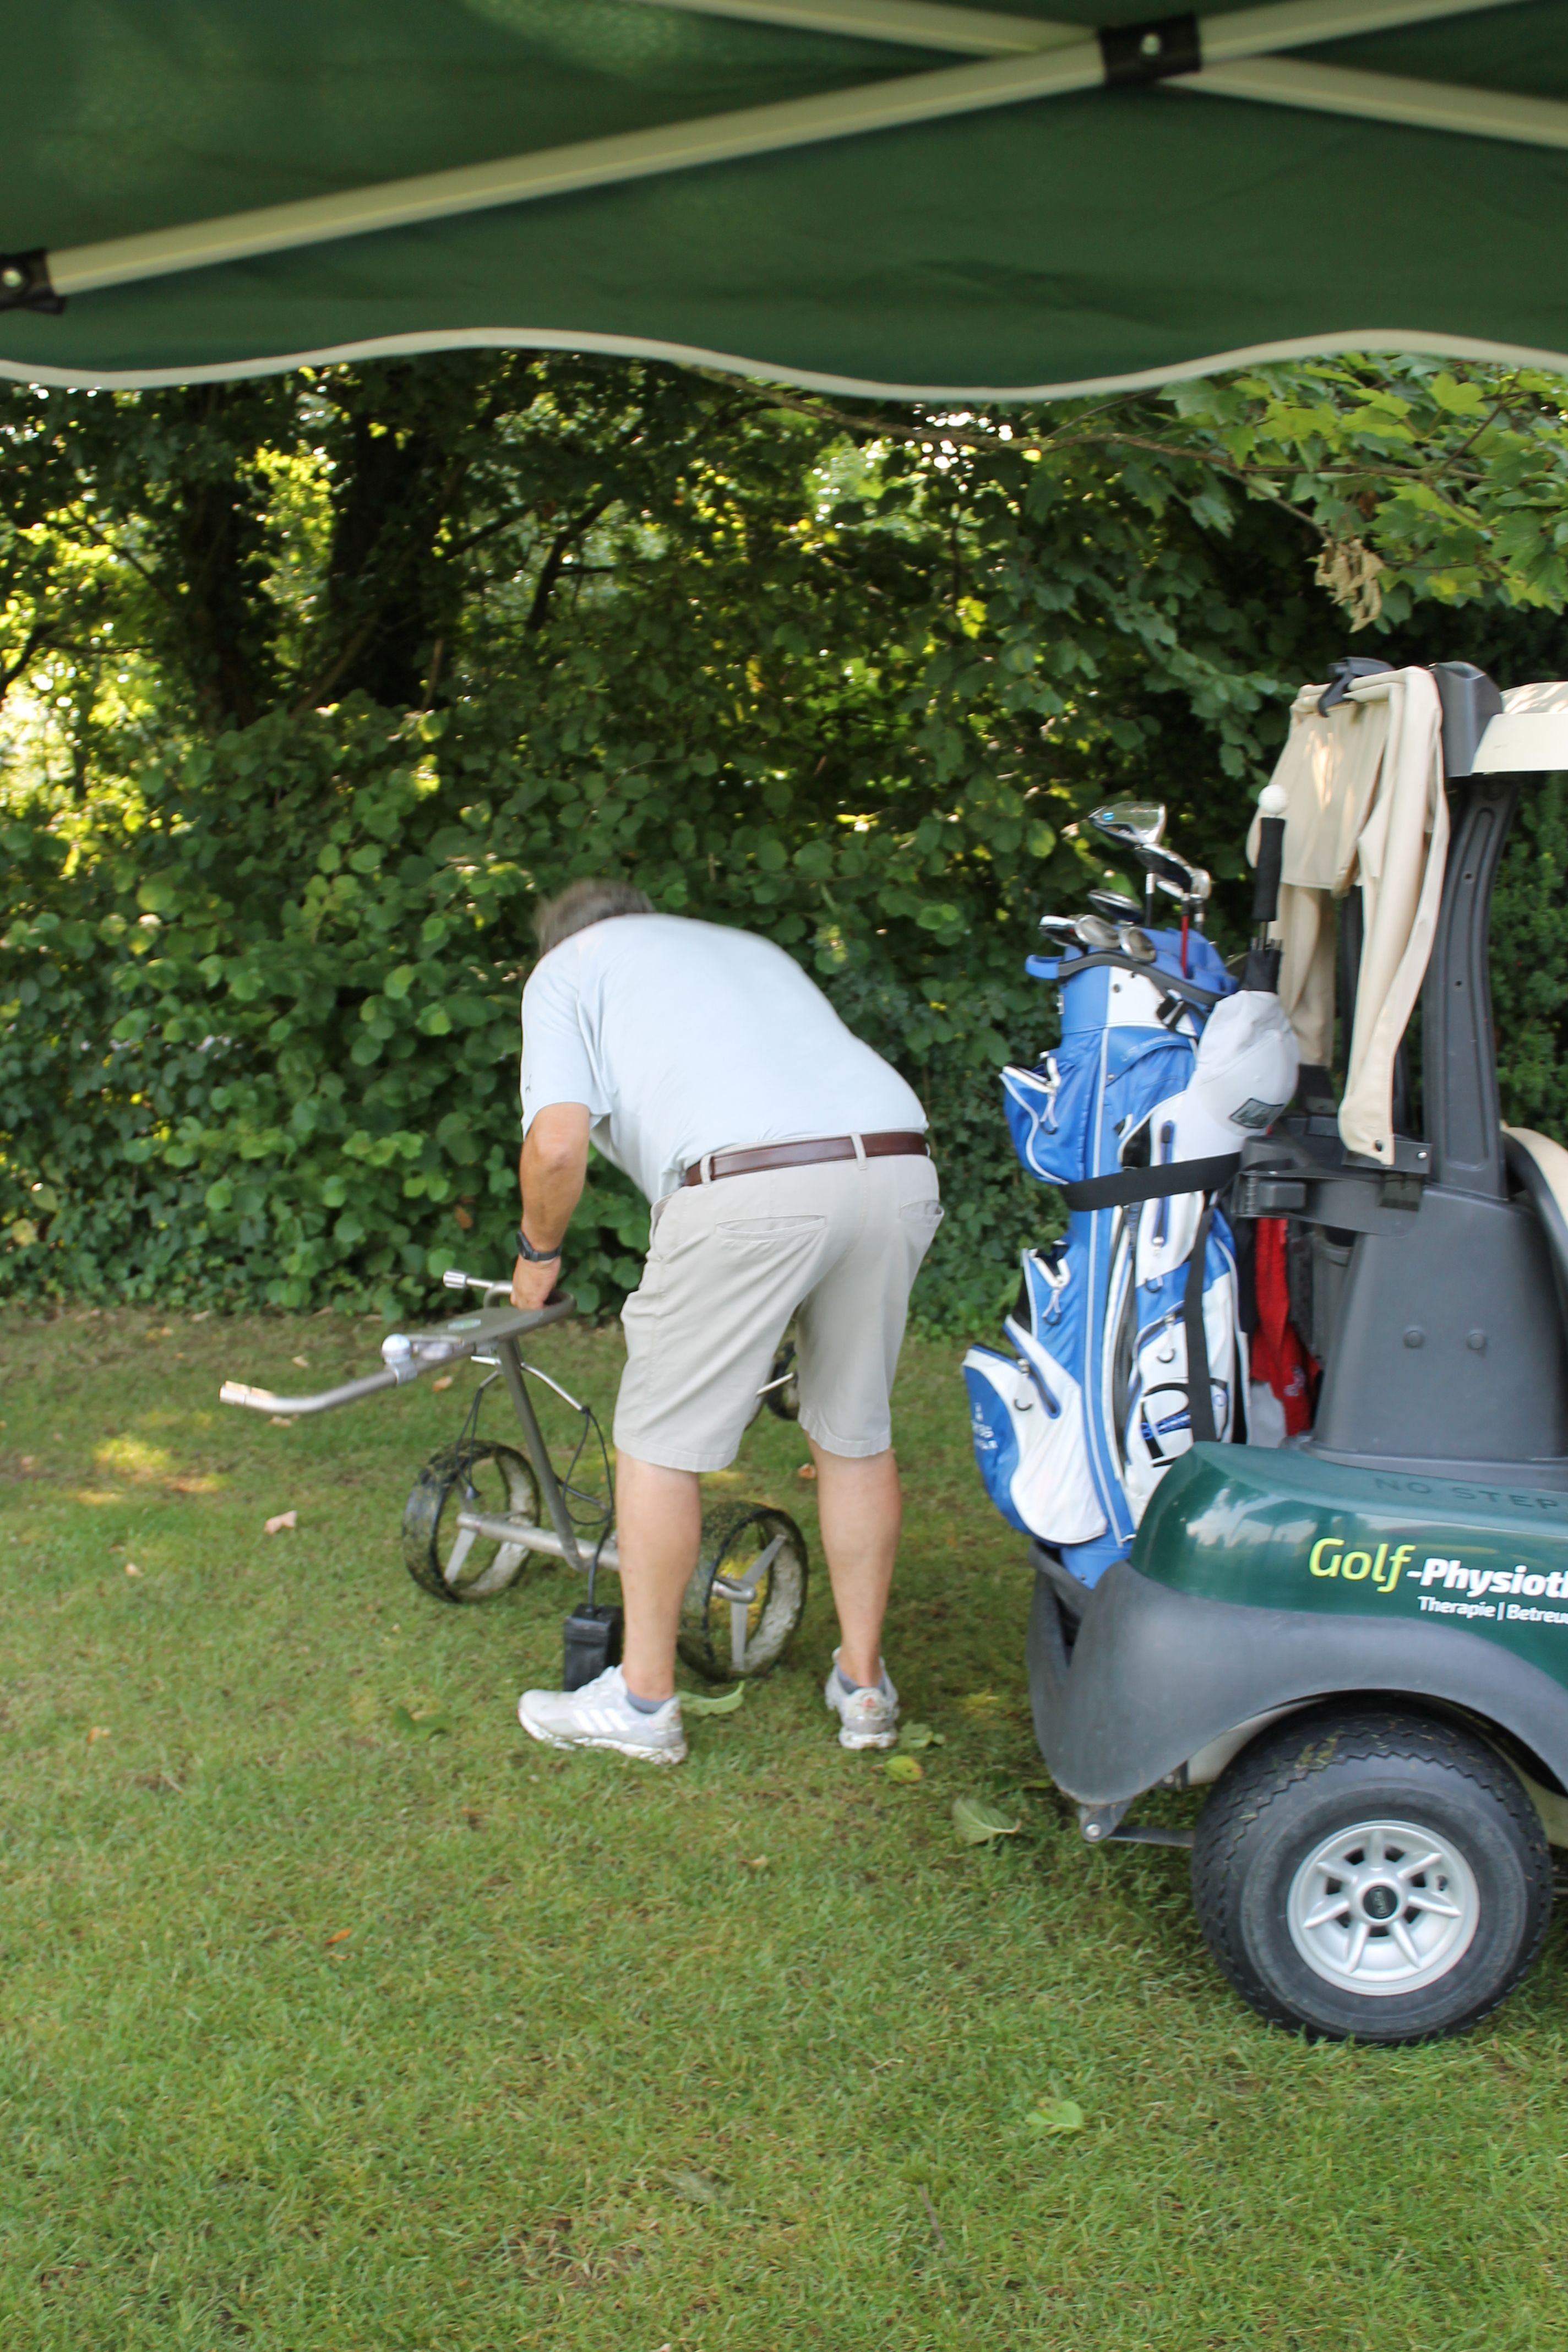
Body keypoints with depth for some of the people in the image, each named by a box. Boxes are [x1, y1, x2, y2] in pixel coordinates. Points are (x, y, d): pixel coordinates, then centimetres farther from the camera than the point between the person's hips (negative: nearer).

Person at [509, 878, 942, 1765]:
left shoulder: (567, 965, 20)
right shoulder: (750, 947, 38)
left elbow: (559, 1143, 4)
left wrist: (539, 1252, 22)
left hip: (749, 1184, -6)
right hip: (901, 1163, 6)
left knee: (661, 1441, 11)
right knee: (857, 1433, 20)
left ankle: (644, 1700, 21)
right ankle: (865, 1686, 31)